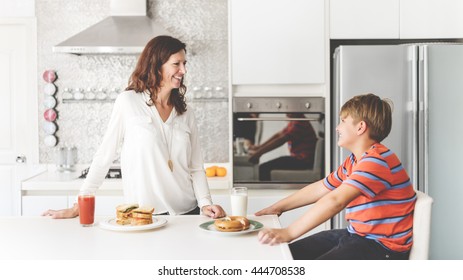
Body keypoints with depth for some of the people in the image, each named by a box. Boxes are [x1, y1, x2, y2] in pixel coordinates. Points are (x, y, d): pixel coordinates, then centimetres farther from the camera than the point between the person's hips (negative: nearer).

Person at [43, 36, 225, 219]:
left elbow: (196, 168, 9)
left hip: (187, 212, 2)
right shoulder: (128, 102, -3)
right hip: (144, 216, -2)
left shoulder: (186, 114, 9)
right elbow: (104, 155, -1)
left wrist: (205, 203, -6)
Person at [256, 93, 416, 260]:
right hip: (357, 234, 10)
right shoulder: (353, 161, 13)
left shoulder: (377, 160, -21)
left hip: (383, 247, -10)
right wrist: (278, 207, 15)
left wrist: (289, 233, -34)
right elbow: (319, 189, 19)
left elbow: (334, 201, -31)